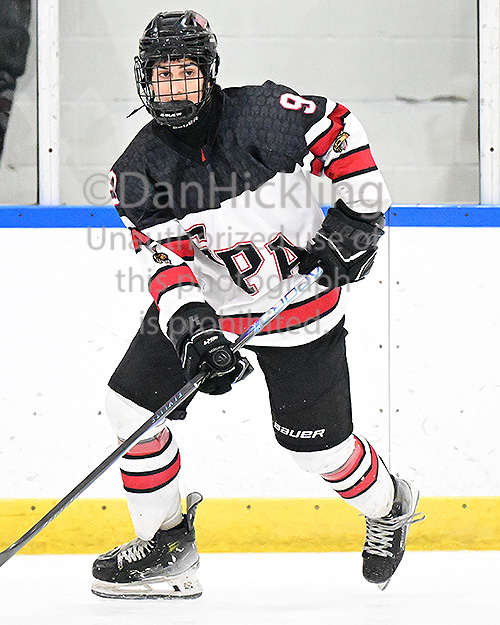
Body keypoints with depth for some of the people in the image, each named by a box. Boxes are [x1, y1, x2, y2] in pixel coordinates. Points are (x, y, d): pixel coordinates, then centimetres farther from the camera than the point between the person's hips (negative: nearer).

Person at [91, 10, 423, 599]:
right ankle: (166, 541, 9)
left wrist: (358, 218, -9)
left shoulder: (265, 114, -20)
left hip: (299, 303, -4)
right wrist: (191, 326, -32)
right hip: (205, 304, 4)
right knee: (133, 405, -7)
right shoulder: (138, 171, -11)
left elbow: (341, 130, -5)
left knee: (317, 444, 2)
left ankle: (389, 507, 35)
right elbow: (164, 259, -15)